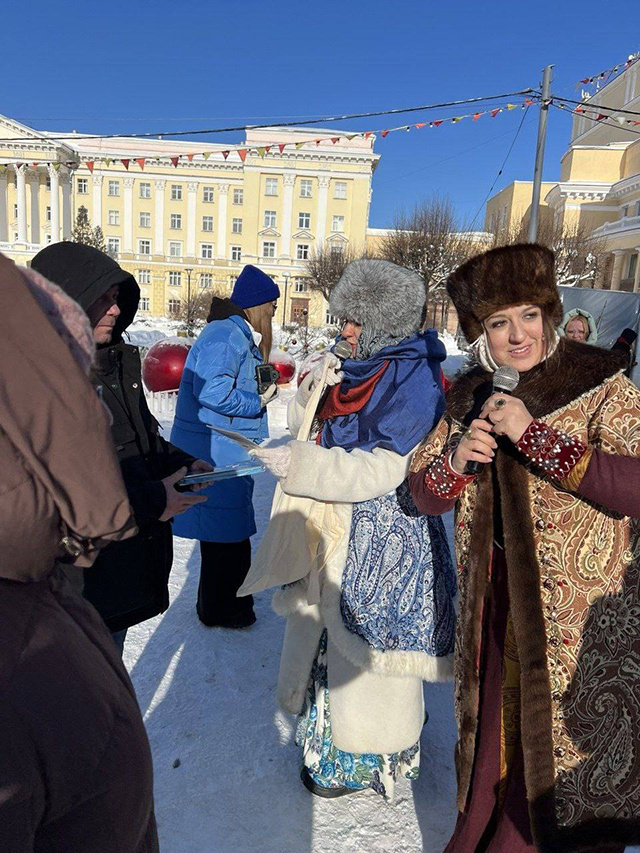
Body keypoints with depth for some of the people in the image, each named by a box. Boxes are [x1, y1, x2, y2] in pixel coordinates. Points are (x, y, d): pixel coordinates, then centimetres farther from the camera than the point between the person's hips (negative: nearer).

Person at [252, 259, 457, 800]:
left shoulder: (414, 379, -17)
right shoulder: (363, 369, 10)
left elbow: (383, 469, -25)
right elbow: (320, 437, 14)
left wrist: (297, 463, -30)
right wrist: (312, 395, -5)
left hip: (384, 537, -9)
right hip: (340, 531, 9)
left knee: (367, 647, 6)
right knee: (333, 633, 20)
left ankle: (367, 759, 29)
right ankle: (333, 738, 43)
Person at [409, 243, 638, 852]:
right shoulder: (469, 397, 3)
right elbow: (423, 493, 5)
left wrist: (534, 436, -28)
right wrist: (455, 461, -16)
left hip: (581, 618, -4)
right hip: (494, 605, 4)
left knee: (562, 749, 11)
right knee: (492, 736, 19)